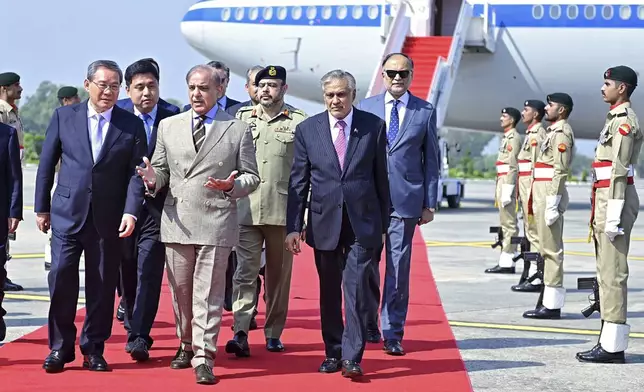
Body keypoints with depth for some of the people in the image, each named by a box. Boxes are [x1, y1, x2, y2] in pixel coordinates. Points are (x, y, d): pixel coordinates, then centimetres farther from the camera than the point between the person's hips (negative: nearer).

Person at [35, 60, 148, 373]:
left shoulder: (132, 125, 2)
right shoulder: (64, 116, 4)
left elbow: (136, 172, -1)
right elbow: (46, 164, 8)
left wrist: (130, 212, -13)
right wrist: (41, 207, 6)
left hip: (108, 218, 0)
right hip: (67, 214, 0)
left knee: (102, 286, 5)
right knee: (61, 280, -3)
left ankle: (93, 349, 18)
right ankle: (60, 347, 11)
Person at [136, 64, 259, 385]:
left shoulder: (238, 130, 4)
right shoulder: (168, 126, 11)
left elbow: (251, 177, 4)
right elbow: (161, 169, 13)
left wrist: (233, 185, -17)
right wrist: (153, 180, -10)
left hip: (216, 223, -3)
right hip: (176, 222, 3)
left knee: (208, 294, -4)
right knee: (180, 291, 12)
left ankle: (203, 358, -2)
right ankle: (186, 345, 29)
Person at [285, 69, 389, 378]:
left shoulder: (373, 126, 1)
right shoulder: (307, 129, 2)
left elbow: (381, 177, 5)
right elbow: (298, 182, 3)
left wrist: (383, 224, 6)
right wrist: (293, 227, -2)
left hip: (362, 224, -1)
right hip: (324, 223, 2)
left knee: (356, 289, -7)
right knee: (329, 293, 10)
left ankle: (352, 357, -3)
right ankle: (333, 353, 22)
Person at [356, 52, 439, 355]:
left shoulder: (425, 112, 5)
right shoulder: (365, 108, 7)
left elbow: (431, 160, 7)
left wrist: (429, 203, 2)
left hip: (405, 201, -1)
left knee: (399, 269, 0)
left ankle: (393, 334, 7)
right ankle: (368, 327, 22)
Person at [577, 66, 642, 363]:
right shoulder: (616, 118, 18)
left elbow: (619, 170, -19)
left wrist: (614, 215, -22)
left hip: (615, 199, -11)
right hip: (605, 198, 11)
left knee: (613, 273, -9)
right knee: (607, 272, 12)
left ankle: (613, 346, -6)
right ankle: (610, 342, 18)